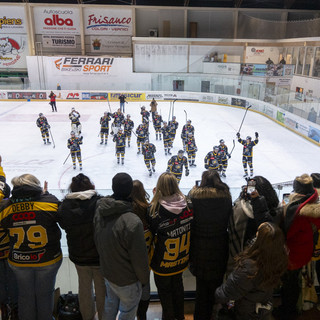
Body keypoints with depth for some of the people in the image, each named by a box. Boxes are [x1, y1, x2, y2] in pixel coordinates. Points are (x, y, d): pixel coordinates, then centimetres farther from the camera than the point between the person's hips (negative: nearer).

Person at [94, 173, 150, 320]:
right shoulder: (132, 222, -34)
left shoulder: (100, 210, -14)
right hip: (126, 280, -6)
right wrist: (144, 279, -4)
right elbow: (139, 258, -22)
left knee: (111, 303, 29)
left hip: (107, 273, 6)